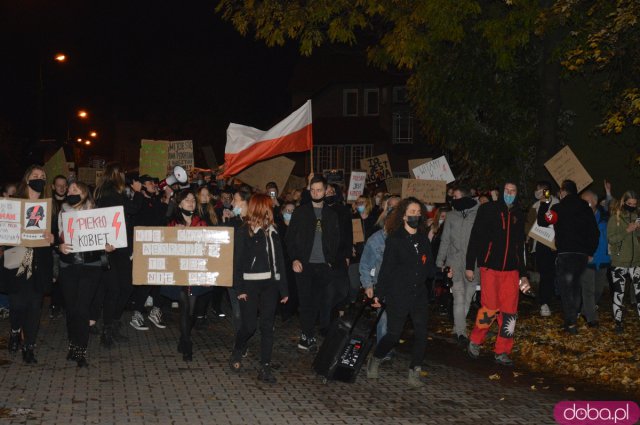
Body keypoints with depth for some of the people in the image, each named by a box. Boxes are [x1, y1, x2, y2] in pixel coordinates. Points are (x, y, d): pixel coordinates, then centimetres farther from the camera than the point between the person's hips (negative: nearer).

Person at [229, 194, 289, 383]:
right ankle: (236, 354, 27)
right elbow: (237, 261, -6)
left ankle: (265, 368, 7)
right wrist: (239, 288, -13)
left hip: (270, 284, 4)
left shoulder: (272, 231, 10)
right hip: (250, 284, -4)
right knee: (249, 325, -2)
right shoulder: (243, 232, -3)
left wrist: (284, 289, 7)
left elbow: (279, 260, 10)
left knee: (267, 326, 2)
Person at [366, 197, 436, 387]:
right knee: (394, 334, -2)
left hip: (419, 294, 5)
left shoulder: (423, 239, 11)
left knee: (421, 333, -2)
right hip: (398, 295, -5)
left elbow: (430, 268, 15)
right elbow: (386, 268, -5)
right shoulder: (394, 239, -5)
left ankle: (414, 373, 10)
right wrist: (379, 293, -6)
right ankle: (375, 361, 24)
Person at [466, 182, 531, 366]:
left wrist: (523, 273, 19)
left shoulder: (518, 214, 13)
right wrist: (470, 266, -6)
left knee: (510, 312, 1)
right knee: (490, 308, -7)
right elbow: (475, 238, -3)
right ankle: (475, 341, 16)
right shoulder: (488, 209, -1)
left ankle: (502, 352, 12)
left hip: (511, 269, 4)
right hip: (490, 267, -4)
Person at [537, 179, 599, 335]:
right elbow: (595, 232, 9)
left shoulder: (558, 208, -6)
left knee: (566, 288, -1)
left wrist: (545, 203, 11)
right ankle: (573, 317, 24)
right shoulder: (586, 208, 8)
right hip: (583, 254, 5)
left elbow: (542, 222, 4)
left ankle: (571, 323, -5)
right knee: (575, 286, 20)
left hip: (566, 254, -5)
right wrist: (591, 252, 17)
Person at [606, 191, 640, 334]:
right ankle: (618, 323, 15)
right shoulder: (615, 218, -2)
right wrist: (627, 231, -18)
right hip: (619, 263, -2)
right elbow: (611, 239, -9)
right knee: (618, 294, 6)